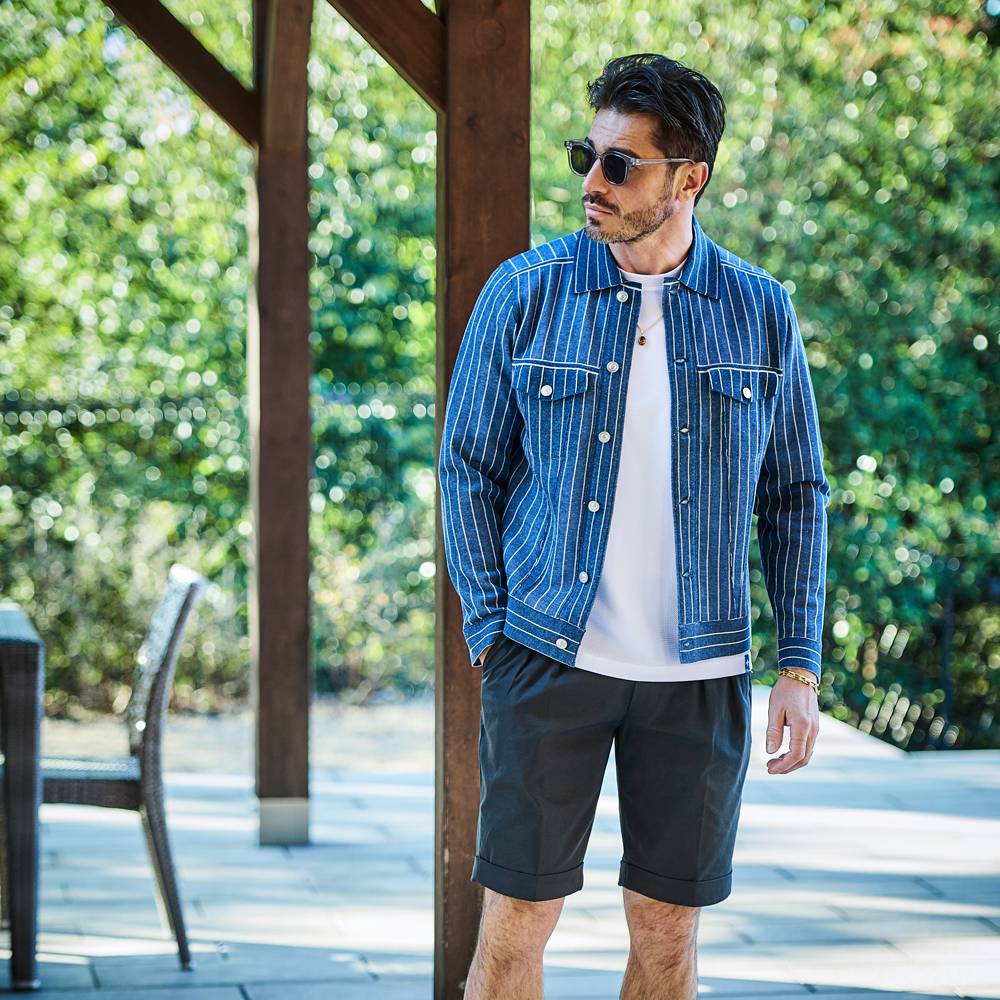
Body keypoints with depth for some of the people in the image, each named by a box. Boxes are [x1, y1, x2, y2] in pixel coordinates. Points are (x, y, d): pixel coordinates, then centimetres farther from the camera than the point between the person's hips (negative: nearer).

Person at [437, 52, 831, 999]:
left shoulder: (760, 312, 3)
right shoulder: (525, 291, -1)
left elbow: (795, 496, 9)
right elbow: (468, 466, 4)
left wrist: (800, 669, 3)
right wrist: (489, 631, -4)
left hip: (700, 674, 1)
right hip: (548, 662, -1)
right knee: (516, 922, 0)